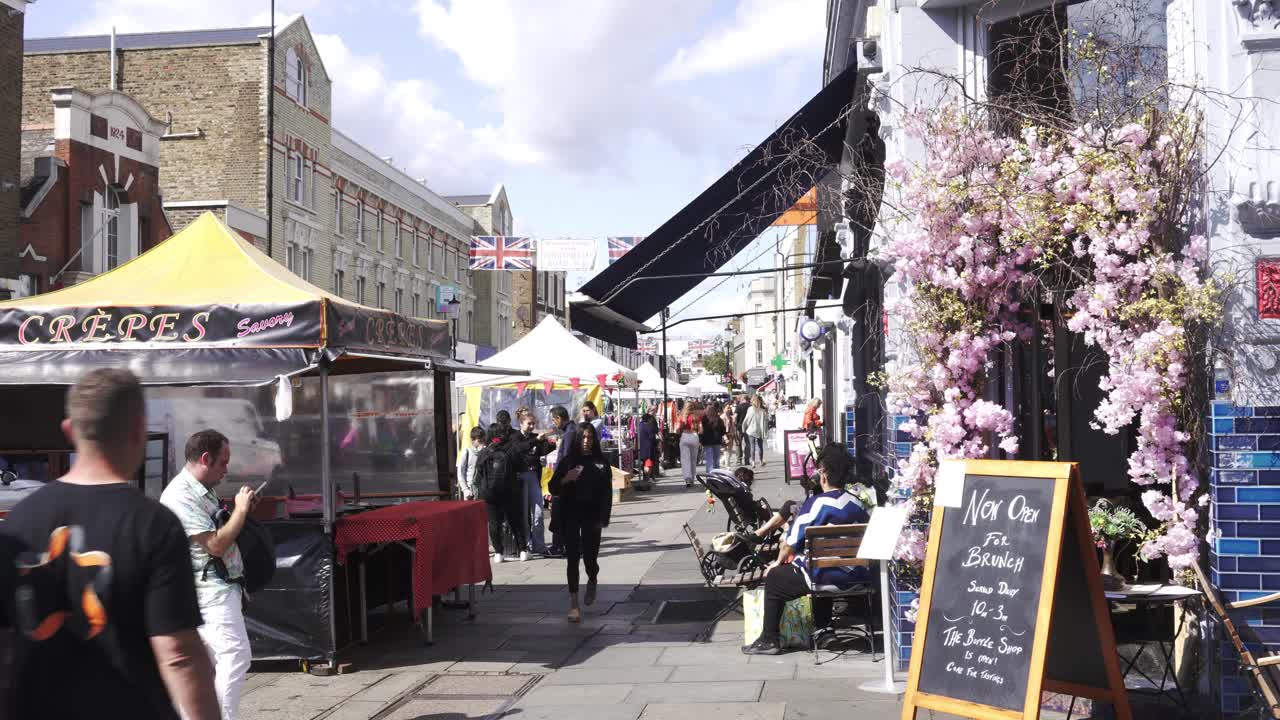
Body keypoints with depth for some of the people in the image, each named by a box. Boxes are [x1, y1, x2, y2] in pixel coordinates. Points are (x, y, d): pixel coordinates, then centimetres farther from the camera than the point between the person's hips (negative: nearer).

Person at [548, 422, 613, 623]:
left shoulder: (601, 463, 4)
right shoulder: (568, 462, 5)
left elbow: (607, 493, 3)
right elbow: (553, 489, 6)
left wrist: (603, 518, -4)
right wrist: (565, 479, -14)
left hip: (591, 516, 0)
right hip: (571, 516, 0)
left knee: (590, 556, 4)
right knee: (572, 557, -4)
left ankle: (592, 581, 40)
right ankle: (574, 604, -2)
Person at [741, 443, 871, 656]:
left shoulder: (817, 503, -14)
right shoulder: (857, 504, 5)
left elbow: (790, 542, -10)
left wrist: (778, 562, 12)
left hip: (827, 578, -7)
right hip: (856, 576, 7)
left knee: (774, 577, 12)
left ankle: (769, 640, 16)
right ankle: (822, 629, 42)